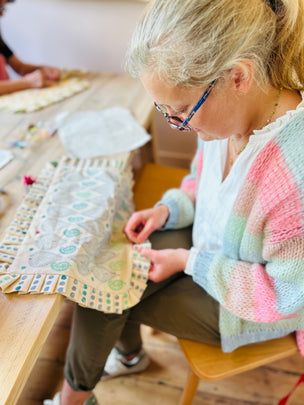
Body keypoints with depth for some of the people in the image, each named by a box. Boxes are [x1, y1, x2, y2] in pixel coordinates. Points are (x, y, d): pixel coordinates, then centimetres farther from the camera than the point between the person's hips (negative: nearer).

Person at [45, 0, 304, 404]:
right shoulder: (228, 111, -15)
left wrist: (190, 261, -22)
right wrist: (168, 209, -10)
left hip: (246, 308, -6)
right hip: (207, 244, 6)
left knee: (104, 300, -6)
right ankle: (129, 354, 31)